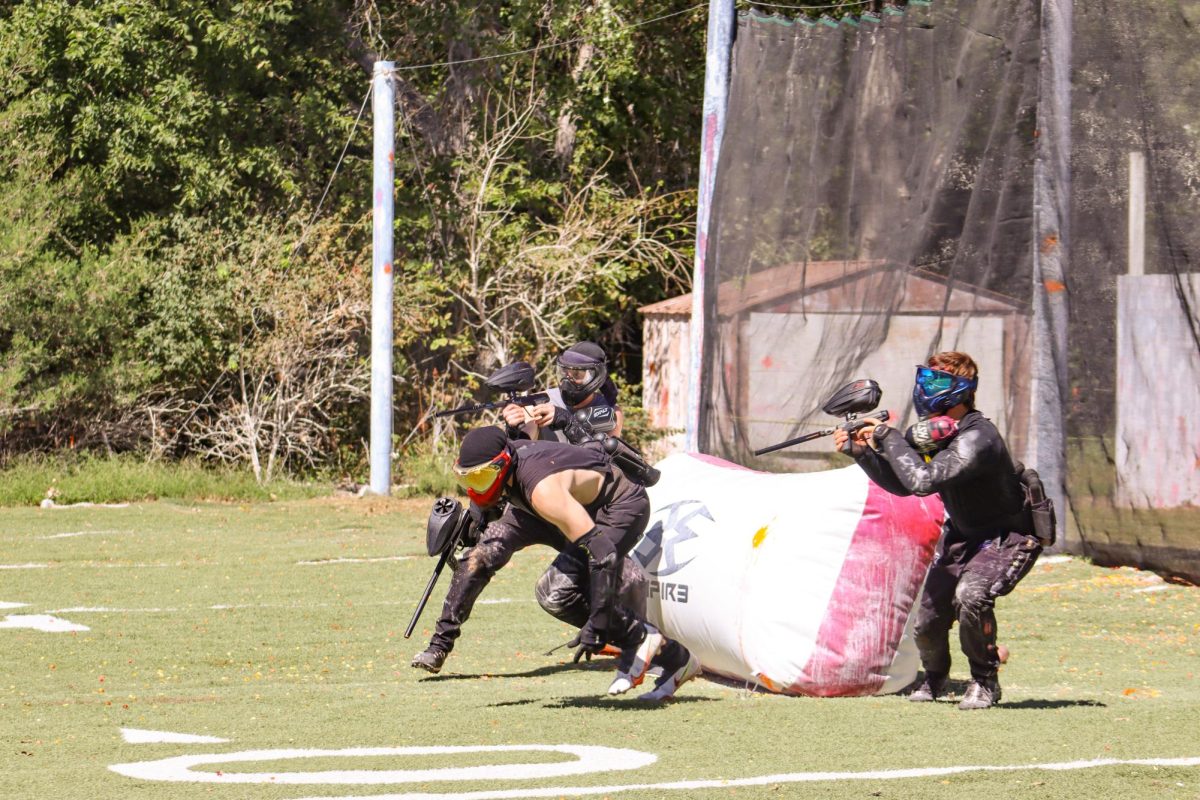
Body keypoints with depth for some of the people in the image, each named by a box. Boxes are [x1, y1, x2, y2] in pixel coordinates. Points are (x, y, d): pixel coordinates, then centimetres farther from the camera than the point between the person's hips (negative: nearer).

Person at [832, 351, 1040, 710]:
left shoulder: (976, 439, -31)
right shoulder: (931, 429, -3)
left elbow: (922, 481, -39)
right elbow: (901, 484, 5)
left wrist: (888, 438, -28)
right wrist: (861, 451, -8)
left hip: (1007, 539, -8)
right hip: (961, 537, 8)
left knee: (970, 594, -34)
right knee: (928, 619, 2)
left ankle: (985, 681, -13)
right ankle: (934, 676, 35)